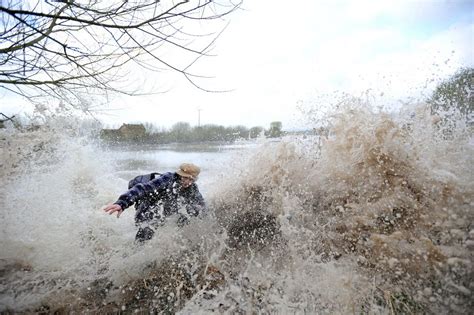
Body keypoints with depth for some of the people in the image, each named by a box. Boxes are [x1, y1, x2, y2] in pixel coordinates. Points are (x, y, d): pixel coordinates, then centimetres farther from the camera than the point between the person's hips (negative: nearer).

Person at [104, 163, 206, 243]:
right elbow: (142, 189, -41)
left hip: (166, 216, 6)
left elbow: (201, 205, 8)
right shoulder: (168, 180, -30)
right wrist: (122, 202, -53)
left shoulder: (192, 189, -10)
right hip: (146, 216, -6)